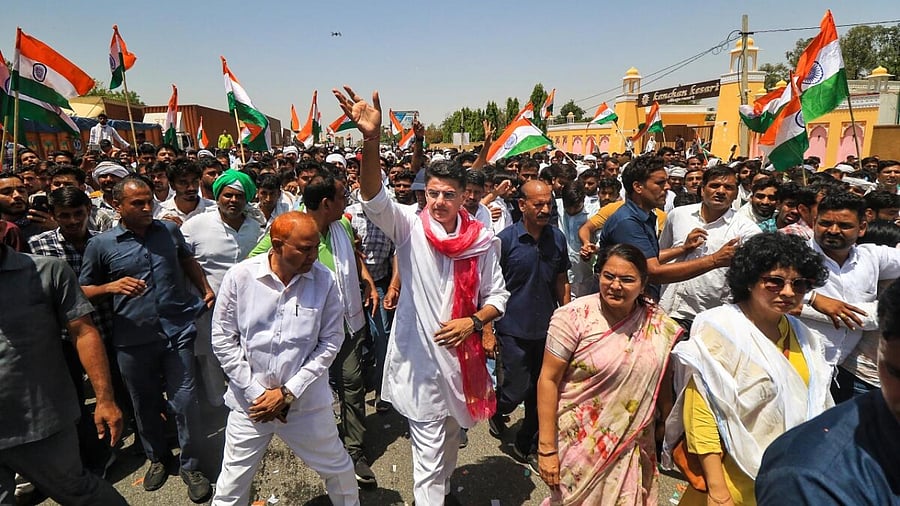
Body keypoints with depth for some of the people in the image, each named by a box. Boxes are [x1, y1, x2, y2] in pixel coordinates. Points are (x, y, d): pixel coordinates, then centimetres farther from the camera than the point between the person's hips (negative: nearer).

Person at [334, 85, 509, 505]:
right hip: (419, 355, -4)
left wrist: (472, 321, -17)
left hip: (461, 353, 4)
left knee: (451, 435, 27)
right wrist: (372, 139, -44)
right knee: (428, 450, 4)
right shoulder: (410, 228, -10)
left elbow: (497, 295, 3)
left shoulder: (481, 241, -3)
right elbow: (374, 198, -29)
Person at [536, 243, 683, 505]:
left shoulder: (658, 324, -4)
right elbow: (548, 380, -15)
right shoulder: (574, 317, -17)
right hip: (580, 442, -3)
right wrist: (546, 448, -15)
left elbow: (660, 378, 10)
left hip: (632, 446, 3)